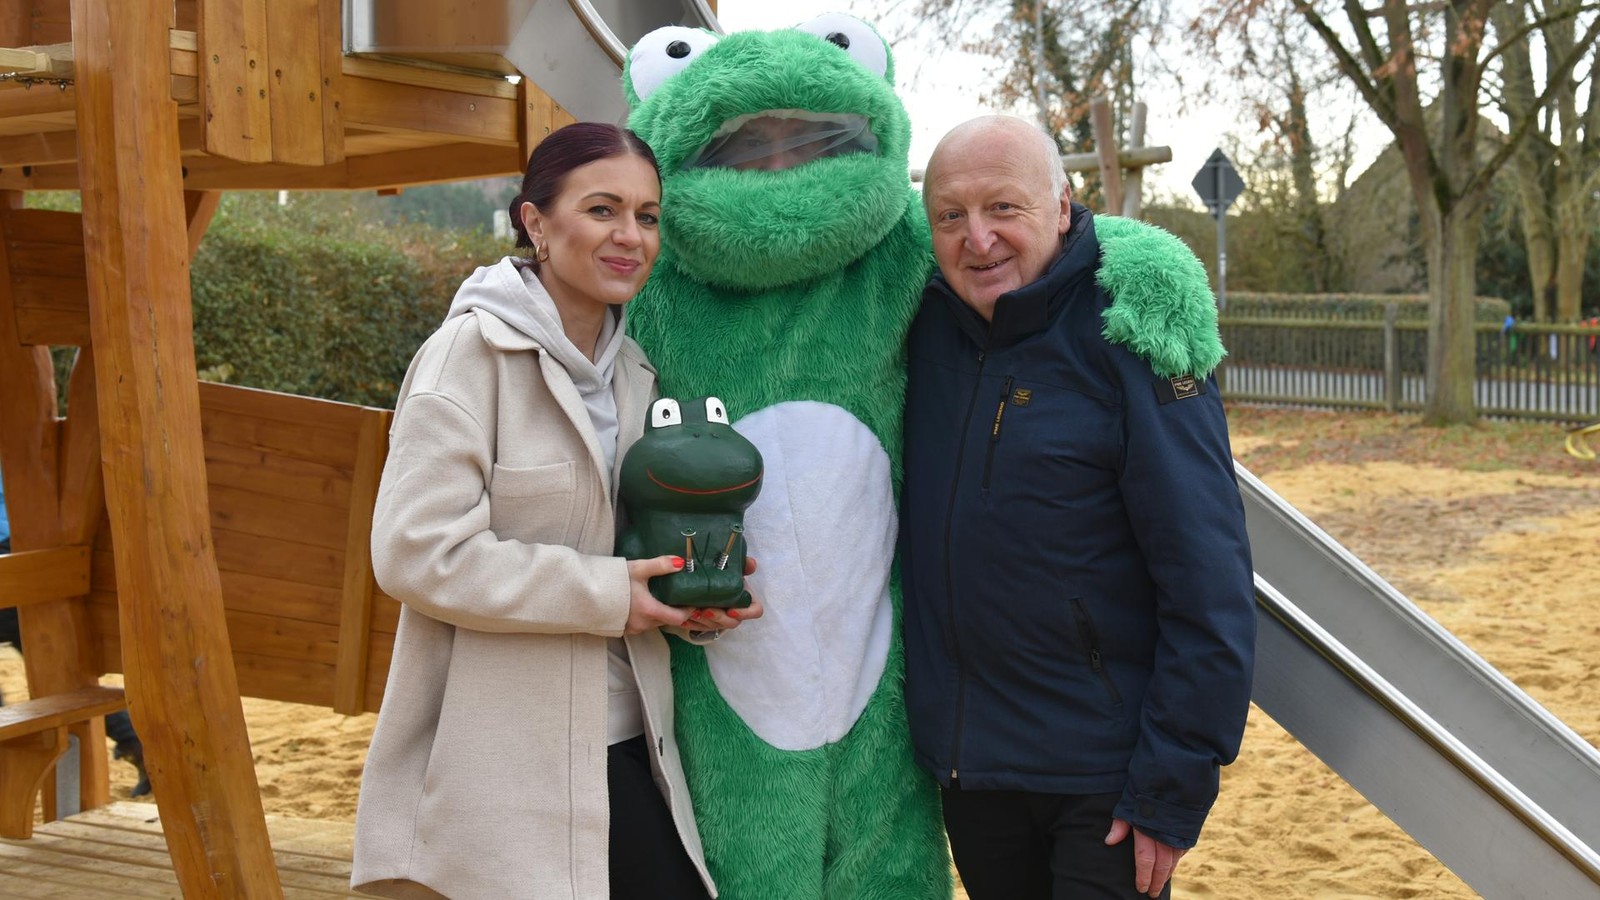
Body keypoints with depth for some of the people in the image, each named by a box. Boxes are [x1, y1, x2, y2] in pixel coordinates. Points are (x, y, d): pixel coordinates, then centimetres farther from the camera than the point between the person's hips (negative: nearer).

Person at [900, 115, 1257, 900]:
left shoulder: (1128, 338, -15)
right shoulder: (928, 322, -1)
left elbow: (1209, 587, -17)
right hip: (965, 761, 6)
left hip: (1103, 773, -5)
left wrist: (1175, 786, -17)